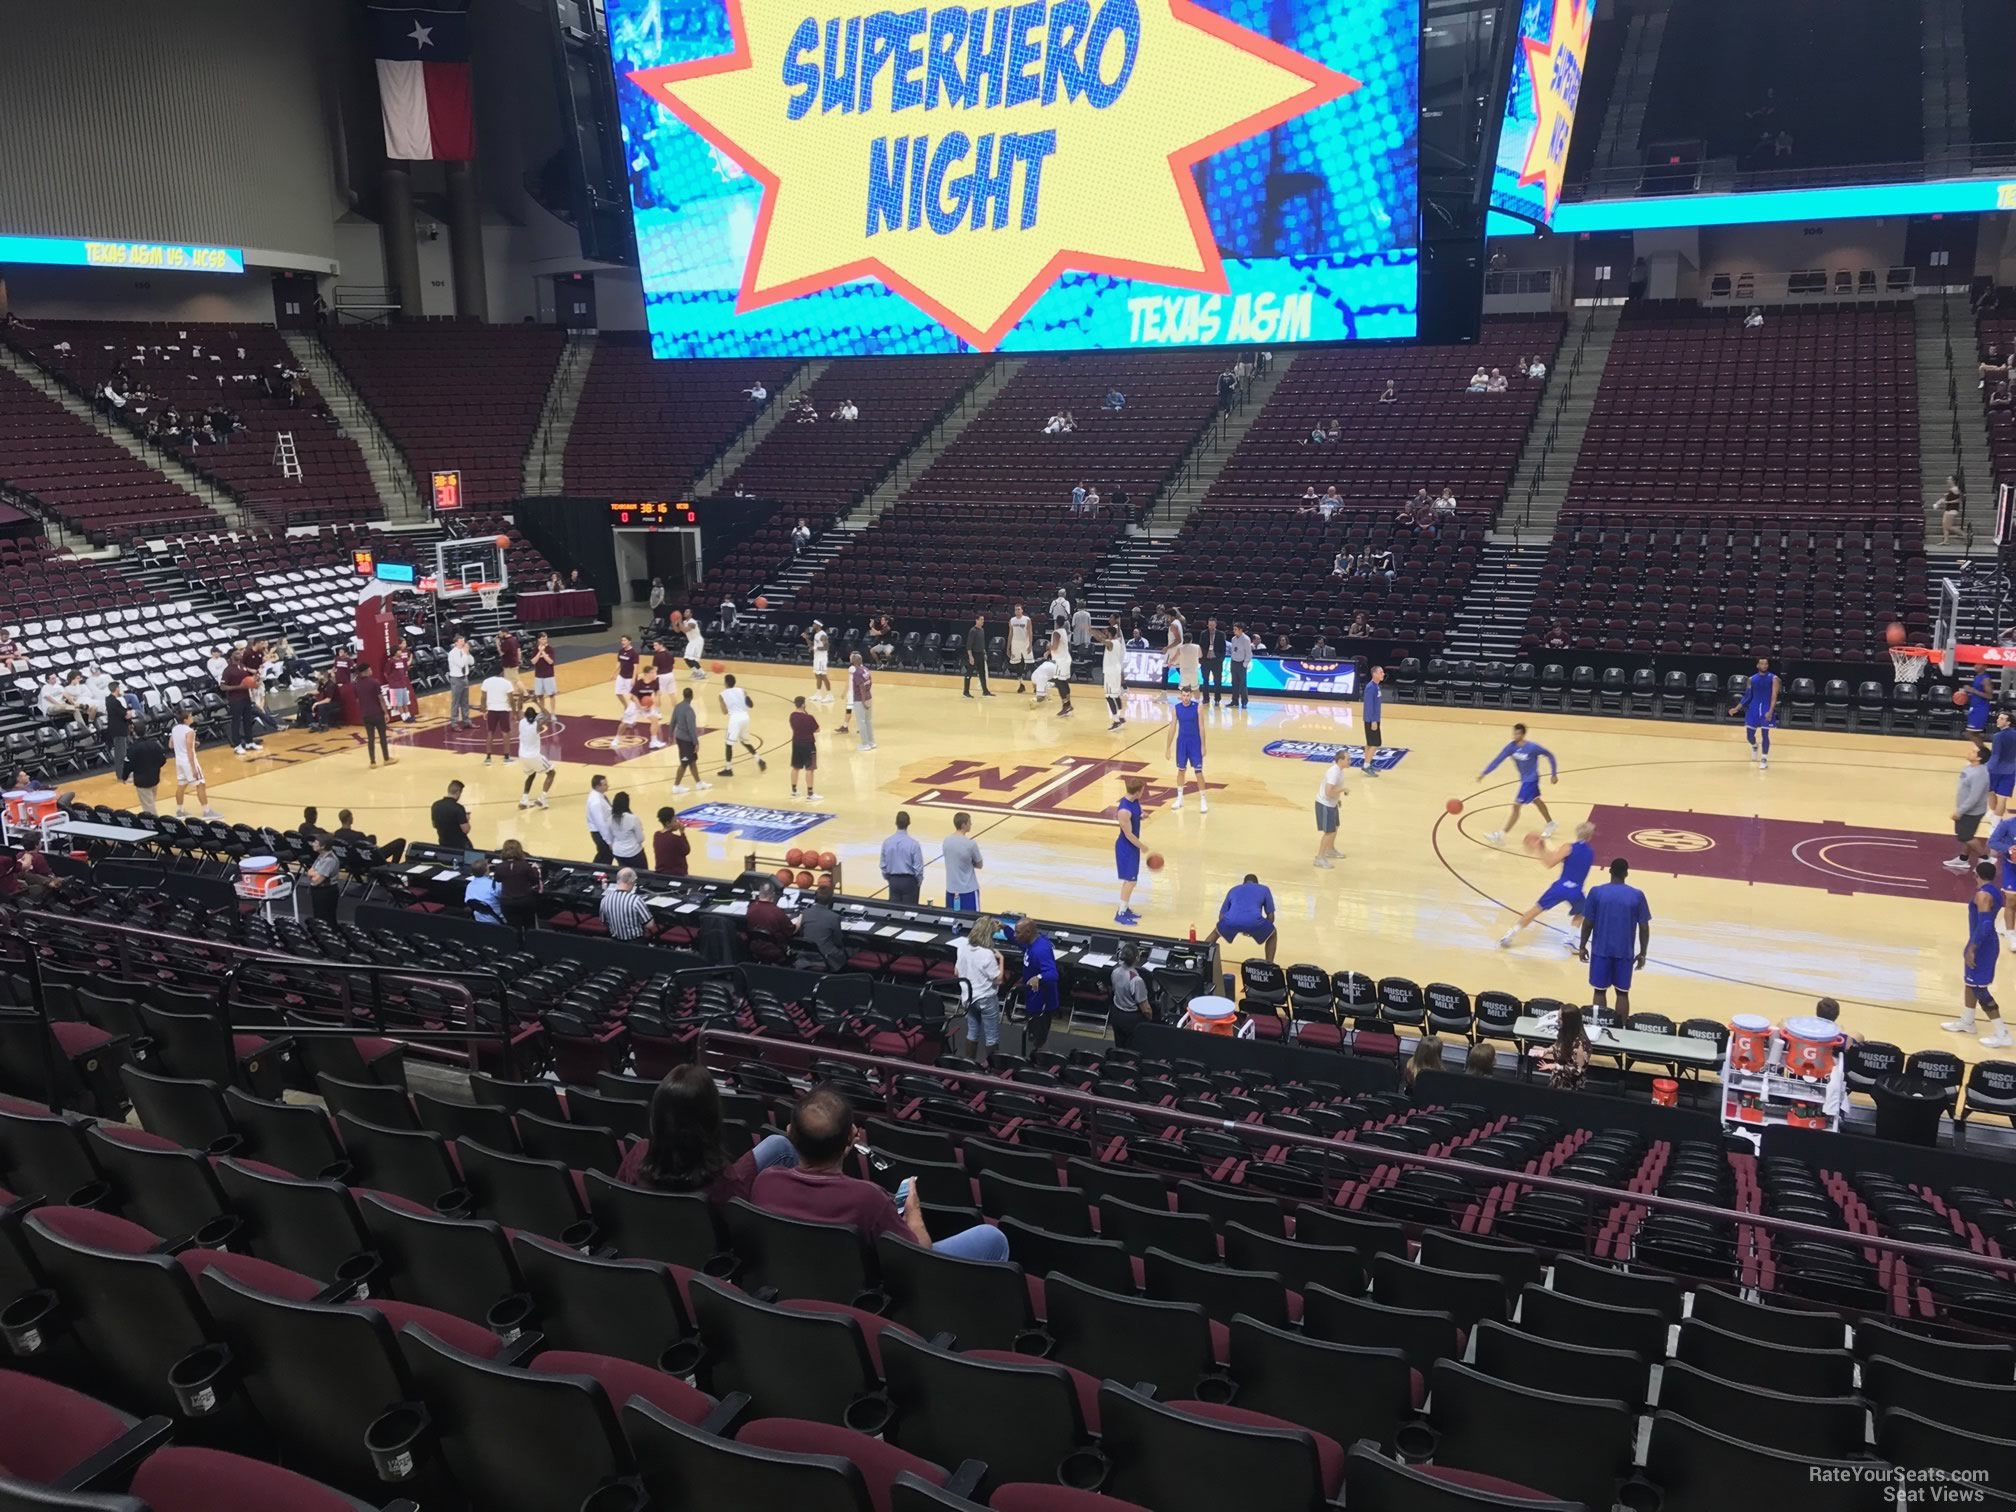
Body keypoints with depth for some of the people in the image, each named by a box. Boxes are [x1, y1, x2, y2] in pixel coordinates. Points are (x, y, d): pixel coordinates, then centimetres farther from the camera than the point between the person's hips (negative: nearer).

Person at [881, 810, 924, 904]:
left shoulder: (887, 842, -8)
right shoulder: (913, 843, -17)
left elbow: (883, 865, 0)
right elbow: (918, 867, -13)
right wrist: (919, 881, 5)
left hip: (894, 880, 3)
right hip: (909, 881, -3)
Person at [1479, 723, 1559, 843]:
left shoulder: (1533, 747, -26)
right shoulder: (1511, 746, -13)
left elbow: (1550, 755, -11)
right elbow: (1498, 760, -14)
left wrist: (1554, 774, -4)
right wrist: (1484, 773, -24)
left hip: (1530, 779, -7)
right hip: (1524, 779, 7)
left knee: (1516, 805, -11)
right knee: (1536, 801, 25)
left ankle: (1500, 834, -12)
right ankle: (1551, 824, 47)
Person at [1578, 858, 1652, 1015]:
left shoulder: (1596, 892, -8)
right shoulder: (1637, 895, -6)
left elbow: (1587, 923, -5)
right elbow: (1644, 927, -3)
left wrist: (1582, 947, 7)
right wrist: (1642, 953, 8)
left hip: (1601, 950, 0)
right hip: (1625, 952, 0)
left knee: (1600, 990, 9)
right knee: (1622, 992, 8)